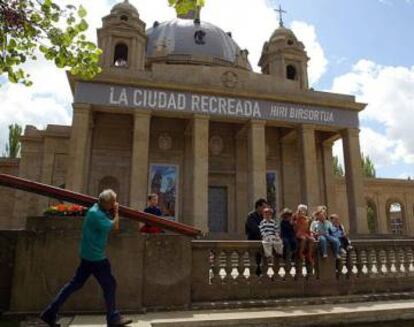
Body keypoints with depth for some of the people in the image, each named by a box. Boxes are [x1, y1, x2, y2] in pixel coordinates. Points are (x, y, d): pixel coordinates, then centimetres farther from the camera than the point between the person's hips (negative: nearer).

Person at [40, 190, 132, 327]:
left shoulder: (99, 210, 7)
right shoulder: (96, 213, -22)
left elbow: (112, 223, 12)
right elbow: (111, 226, -19)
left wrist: (113, 212, -2)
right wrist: (116, 214, -5)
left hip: (90, 254, 9)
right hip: (95, 256, -9)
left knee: (75, 283, 15)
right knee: (109, 285, 2)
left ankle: (50, 312, 21)